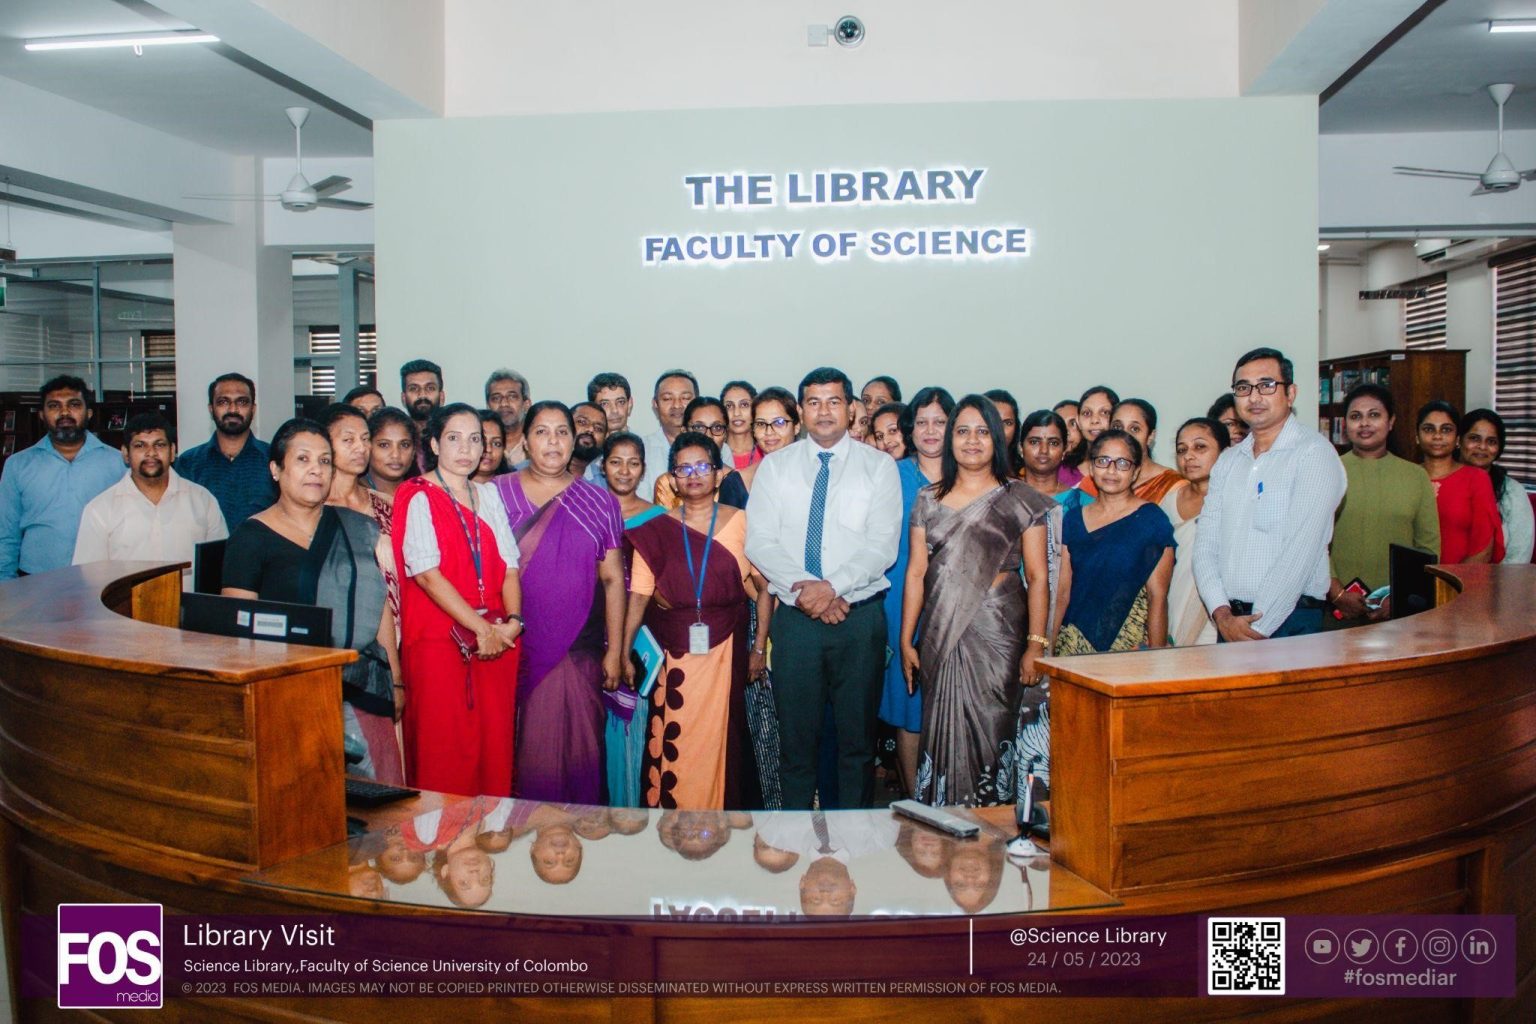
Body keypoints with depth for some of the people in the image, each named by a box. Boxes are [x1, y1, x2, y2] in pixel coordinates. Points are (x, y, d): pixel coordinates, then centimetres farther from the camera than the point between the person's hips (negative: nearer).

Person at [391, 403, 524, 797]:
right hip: (438, 640, -5)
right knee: (443, 751, -1)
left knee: (495, 744, 5)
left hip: (498, 642, 5)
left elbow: (509, 565, 9)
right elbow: (427, 573, -12)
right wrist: (481, 628, -16)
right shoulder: (418, 497, -1)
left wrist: (513, 620, -8)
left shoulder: (489, 495, 15)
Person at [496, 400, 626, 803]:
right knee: (526, 746, 4)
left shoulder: (598, 501, 6)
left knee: (578, 744, 4)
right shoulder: (499, 493, 4)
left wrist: (615, 650, 1)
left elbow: (613, 579, 5)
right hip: (517, 645, 0)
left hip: (580, 648, 1)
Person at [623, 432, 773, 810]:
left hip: (725, 651, -1)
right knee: (672, 743, 3)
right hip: (673, 653, 1)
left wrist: (759, 648, -3)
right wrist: (624, 652, -5)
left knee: (719, 739, 4)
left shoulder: (741, 523, 2)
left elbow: (764, 588, 1)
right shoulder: (656, 530, 5)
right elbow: (639, 594, 1)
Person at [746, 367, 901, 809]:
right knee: (796, 734, 8)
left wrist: (832, 586, -18)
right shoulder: (774, 466, 7)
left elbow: (883, 545, -6)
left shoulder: (879, 466, 3)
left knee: (858, 735, 7)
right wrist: (803, 590, -14)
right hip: (794, 616, 1)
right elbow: (759, 542, -1)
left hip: (859, 615, -1)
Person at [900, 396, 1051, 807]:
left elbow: (1037, 576, 0)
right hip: (941, 635, 2)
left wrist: (1036, 644, -8)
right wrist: (906, 641, 4)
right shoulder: (928, 499, 10)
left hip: (998, 633, -2)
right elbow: (916, 571, 8)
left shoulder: (1020, 499, 3)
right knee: (942, 732, 3)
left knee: (991, 733, -3)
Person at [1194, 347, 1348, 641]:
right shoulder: (1228, 460, 12)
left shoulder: (1314, 452, -6)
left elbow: (1301, 550, -14)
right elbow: (1206, 542, 5)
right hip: (1228, 621, 5)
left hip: (1289, 621, -5)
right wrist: (1222, 614, -9)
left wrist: (1258, 627, -16)